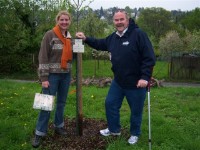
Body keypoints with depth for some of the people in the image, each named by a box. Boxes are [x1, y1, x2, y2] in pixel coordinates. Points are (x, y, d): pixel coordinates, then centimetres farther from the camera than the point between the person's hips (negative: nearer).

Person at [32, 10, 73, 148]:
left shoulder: (70, 37, 8)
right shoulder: (50, 35, -8)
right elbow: (43, 57, -12)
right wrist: (44, 78, -15)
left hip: (66, 75, 5)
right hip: (52, 75, -5)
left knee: (62, 102, 14)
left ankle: (59, 126, 30)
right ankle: (39, 133, 9)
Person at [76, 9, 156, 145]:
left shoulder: (138, 34, -18)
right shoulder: (113, 37, 5)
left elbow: (149, 57, -21)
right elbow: (100, 44, 22)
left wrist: (145, 77, -26)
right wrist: (86, 39, 9)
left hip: (136, 83, -7)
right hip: (118, 81, 7)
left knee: (136, 110, 11)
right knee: (110, 104, 16)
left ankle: (135, 134, 35)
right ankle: (114, 129, 39)